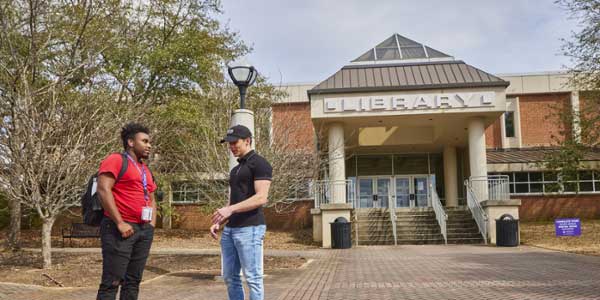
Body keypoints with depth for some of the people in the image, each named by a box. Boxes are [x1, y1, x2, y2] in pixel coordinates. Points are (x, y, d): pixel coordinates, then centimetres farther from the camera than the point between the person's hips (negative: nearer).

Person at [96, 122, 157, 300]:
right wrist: (120, 223, -19)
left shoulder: (146, 170, 21)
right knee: (112, 282, -9)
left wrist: (152, 225, 11)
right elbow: (103, 190, -15)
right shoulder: (116, 160, -4)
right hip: (121, 229, -8)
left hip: (144, 230, 8)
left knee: (133, 281, 9)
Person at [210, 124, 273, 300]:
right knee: (230, 277, 10)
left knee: (252, 278, -4)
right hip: (230, 229, 9)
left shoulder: (259, 163, -6)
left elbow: (261, 198, -17)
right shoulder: (235, 170, 21)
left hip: (250, 228, -9)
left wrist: (230, 209, -23)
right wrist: (218, 223, 12)